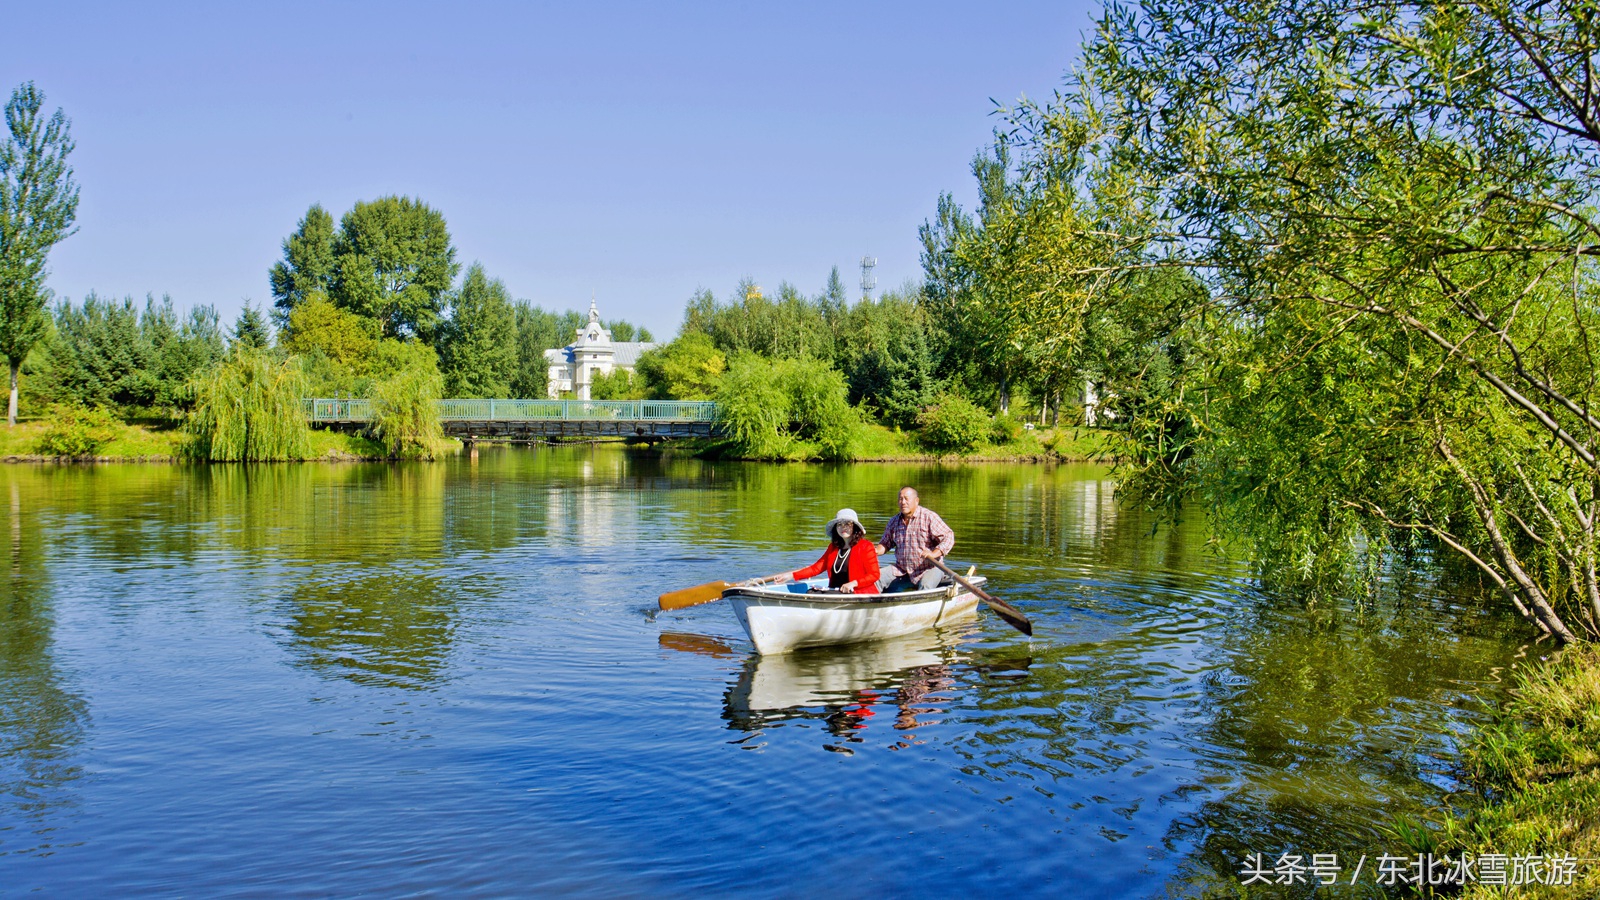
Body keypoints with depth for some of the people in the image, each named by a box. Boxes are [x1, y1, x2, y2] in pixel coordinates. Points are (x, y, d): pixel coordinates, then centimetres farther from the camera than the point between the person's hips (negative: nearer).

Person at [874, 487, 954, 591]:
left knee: (925, 586, -34)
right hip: (901, 570, 5)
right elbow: (886, 543, 21)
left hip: (929, 568, -5)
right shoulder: (894, 522, 8)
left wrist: (933, 554, -28)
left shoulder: (929, 517, -9)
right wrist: (876, 551, -2)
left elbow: (948, 537, -14)